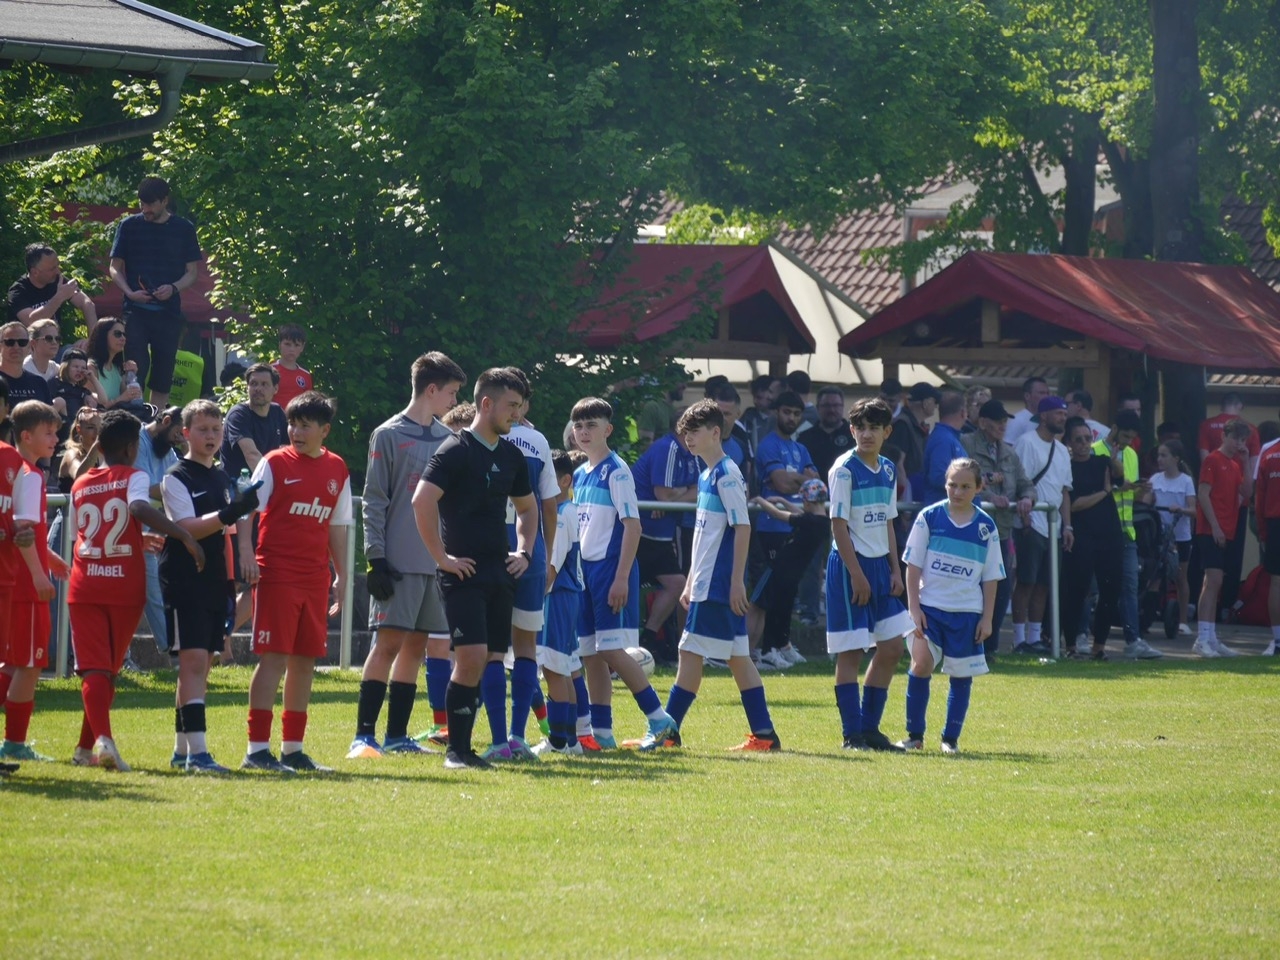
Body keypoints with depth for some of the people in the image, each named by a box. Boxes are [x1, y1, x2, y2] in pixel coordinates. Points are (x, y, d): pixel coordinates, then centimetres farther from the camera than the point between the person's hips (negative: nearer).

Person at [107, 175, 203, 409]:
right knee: (135, 372, -11)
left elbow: (192, 271, 8)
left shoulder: (183, 229, 6)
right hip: (136, 311, -1)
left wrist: (173, 288, -12)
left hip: (169, 312, 1)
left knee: (162, 380, 4)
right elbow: (115, 268, 8)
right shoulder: (129, 227, 5)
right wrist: (130, 292, -11)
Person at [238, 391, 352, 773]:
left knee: (305, 661, 7)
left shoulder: (337, 470, 11)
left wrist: (341, 575, 16)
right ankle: (257, 749, -9)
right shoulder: (275, 463, -2)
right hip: (276, 573, -5)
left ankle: (293, 748, 15)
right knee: (274, 657, -9)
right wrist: (246, 551, -20)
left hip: (315, 579, 5)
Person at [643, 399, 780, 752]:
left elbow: (742, 528, -17)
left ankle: (667, 731, -3)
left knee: (691, 653, -6)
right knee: (738, 656, 7)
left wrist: (737, 581, -20)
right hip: (707, 584, 9)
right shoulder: (706, 475, 16)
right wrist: (691, 582, 23)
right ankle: (764, 734, 7)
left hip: (719, 585, -9)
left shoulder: (727, 474, -12)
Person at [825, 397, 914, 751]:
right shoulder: (845, 469, -11)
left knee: (891, 647, 8)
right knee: (851, 651, -4)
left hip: (880, 564, 8)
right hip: (849, 563, -8)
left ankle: (870, 727, 17)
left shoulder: (888, 470, 10)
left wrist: (895, 570, 9)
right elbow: (839, 525, -14)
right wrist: (857, 574, -17)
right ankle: (852, 734, 1)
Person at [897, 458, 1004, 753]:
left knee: (961, 674, 5)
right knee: (922, 663, -16)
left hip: (967, 612, 2)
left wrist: (986, 618, 3)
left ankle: (951, 738, 17)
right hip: (929, 606, -2)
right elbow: (913, 566, 0)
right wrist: (914, 608, -6)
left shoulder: (986, 527, 3)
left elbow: (990, 577, 8)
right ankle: (914, 735, -4)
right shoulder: (929, 518, -2)